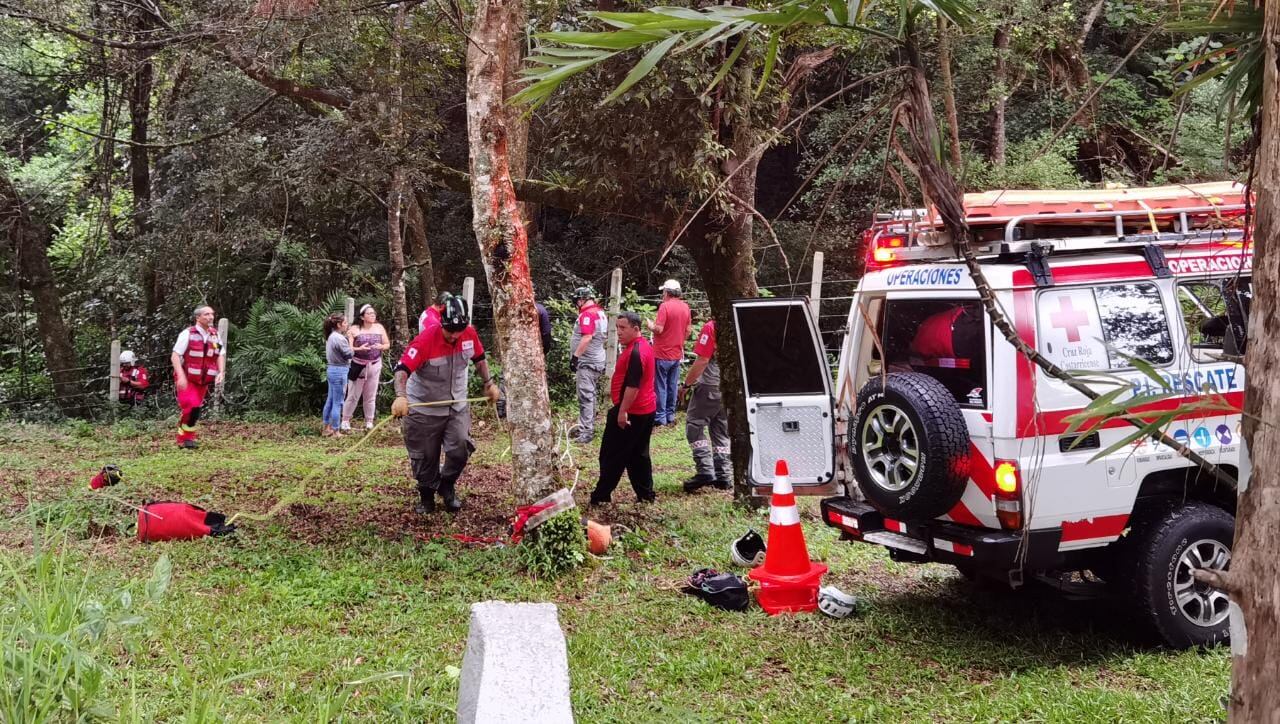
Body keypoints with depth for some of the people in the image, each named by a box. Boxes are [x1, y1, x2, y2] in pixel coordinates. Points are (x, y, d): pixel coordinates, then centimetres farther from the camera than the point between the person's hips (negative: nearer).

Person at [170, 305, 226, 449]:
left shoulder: (215, 335, 2)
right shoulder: (188, 334, -13)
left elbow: (221, 355, 8)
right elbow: (175, 356, -15)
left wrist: (221, 372, -9)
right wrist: (181, 376, -25)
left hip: (203, 380, 5)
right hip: (186, 379, -5)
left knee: (196, 409, 9)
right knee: (189, 407, -14)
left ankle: (189, 437, 23)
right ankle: (183, 439, -1)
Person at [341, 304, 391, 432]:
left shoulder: (379, 328, 4)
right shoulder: (354, 329, -7)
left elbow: (387, 344, 7)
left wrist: (381, 347, -14)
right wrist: (359, 349, -27)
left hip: (374, 366, 3)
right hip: (358, 366, -3)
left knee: (370, 396, 10)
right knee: (353, 396, 0)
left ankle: (369, 422, 18)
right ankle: (345, 421, 10)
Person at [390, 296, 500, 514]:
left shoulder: (469, 334, -12)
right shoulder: (426, 339, -27)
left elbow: (479, 358, 10)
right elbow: (403, 368, -36)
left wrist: (488, 383, 7)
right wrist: (401, 396, -51)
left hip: (457, 405, 3)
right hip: (423, 408, -3)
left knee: (460, 449, -6)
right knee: (425, 457, 6)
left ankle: (447, 487, 21)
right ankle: (426, 496, 29)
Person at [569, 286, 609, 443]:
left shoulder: (587, 314, -17)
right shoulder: (601, 313, 12)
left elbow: (587, 338, -26)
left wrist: (575, 356, -22)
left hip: (587, 362, -10)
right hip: (597, 360, 10)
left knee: (585, 397, -10)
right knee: (590, 396, 16)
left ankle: (587, 431, -11)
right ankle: (586, 426, 25)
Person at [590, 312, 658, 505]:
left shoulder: (635, 352, -22)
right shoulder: (643, 346, 12)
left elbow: (632, 386, -26)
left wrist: (622, 411, -23)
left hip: (630, 412, -10)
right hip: (646, 409, 10)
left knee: (612, 455, -1)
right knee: (639, 454, 15)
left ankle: (601, 496, 5)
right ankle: (646, 494, 17)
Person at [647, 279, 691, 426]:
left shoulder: (665, 306, -15)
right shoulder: (685, 307, 5)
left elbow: (659, 329, -20)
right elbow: (688, 331, 11)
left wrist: (650, 325, 0)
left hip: (662, 353, -6)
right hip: (677, 353, 6)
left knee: (661, 386, 0)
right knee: (673, 386, 11)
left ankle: (660, 417, 1)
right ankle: (670, 416, 16)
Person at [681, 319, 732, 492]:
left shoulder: (711, 327, -16)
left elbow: (702, 360, -17)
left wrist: (687, 383, -8)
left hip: (710, 386, -7)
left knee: (694, 426, 3)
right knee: (722, 432, 13)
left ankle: (705, 470, -7)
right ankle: (723, 475, 14)